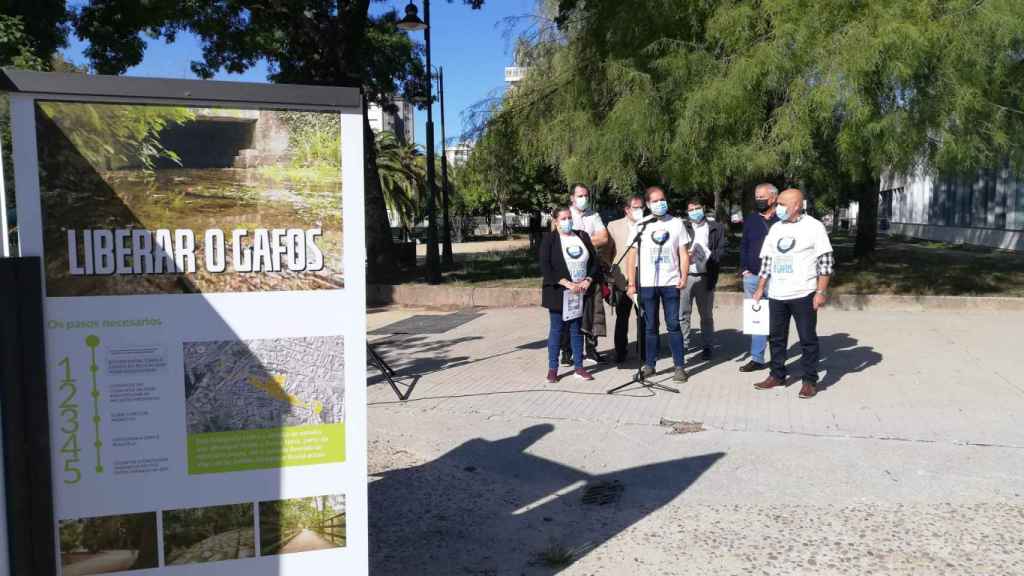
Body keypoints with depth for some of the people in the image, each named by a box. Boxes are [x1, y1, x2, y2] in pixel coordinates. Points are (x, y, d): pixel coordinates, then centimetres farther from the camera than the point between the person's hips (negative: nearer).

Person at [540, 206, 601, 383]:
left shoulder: (583, 236, 11)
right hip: (558, 293, -3)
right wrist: (567, 283, -18)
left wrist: (588, 280, -7)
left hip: (581, 293, 4)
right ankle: (553, 368, 10)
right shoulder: (549, 239, -2)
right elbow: (545, 267, -11)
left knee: (577, 329, 9)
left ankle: (579, 367, 15)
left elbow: (595, 261, 10)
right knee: (556, 330, 3)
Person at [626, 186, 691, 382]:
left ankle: (680, 366, 5)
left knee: (673, 325, -1)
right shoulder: (640, 226, 5)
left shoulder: (676, 223, 7)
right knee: (650, 326, 7)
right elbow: (632, 256, 5)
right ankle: (649, 364, 16)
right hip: (646, 284, 0)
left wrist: (684, 277, -6)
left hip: (671, 283, 0)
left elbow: (683, 253, 7)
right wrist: (631, 283, -1)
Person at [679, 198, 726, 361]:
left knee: (706, 315, 7)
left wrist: (710, 257, -12)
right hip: (685, 276, 0)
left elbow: (721, 250, 4)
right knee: (683, 314, 0)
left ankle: (707, 347, 15)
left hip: (705, 277, 0)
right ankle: (682, 345, 9)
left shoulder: (716, 228, 10)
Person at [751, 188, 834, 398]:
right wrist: (760, 289, 12)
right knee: (776, 337, 12)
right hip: (776, 295, 6)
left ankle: (810, 381, 12)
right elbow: (767, 261, 15)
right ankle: (777, 375, 25)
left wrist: (821, 292, -14)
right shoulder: (775, 228, 11)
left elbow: (826, 262, -8)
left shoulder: (813, 227, -6)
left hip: (803, 294, -6)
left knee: (808, 338, 3)